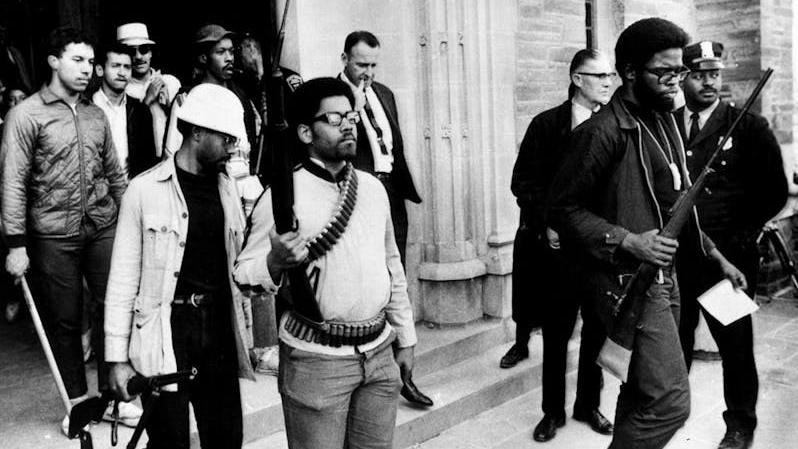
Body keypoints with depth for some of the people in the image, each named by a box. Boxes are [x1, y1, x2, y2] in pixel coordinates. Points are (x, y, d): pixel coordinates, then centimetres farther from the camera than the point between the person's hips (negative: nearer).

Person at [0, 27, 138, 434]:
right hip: (53, 236, -3)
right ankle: (77, 401, 23)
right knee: (64, 320, 7)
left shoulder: (95, 115, 10)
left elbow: (115, 173, 15)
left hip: (103, 228, 4)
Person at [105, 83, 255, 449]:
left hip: (220, 333, 4)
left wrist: (245, 336, 12)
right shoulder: (145, 190, -7)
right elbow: (123, 278, -4)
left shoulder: (226, 188, 8)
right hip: (166, 337, -4)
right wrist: (118, 357, -5)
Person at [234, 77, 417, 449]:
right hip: (316, 359, -5)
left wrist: (405, 338, 16)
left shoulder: (373, 188, 7)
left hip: (379, 353, 5)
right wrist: (275, 262, -32)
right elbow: (243, 274, -10)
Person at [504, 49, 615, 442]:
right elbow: (524, 182, -3)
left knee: (598, 329, 10)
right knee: (556, 333, 8)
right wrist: (546, 225, -11)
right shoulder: (547, 124, -2)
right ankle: (553, 411, 24)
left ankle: (589, 405, 29)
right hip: (560, 244, -2)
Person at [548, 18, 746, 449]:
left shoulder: (663, 122, 13)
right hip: (627, 281, -9)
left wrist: (716, 256, 18)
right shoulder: (604, 131, -15)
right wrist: (630, 241, -21)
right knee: (670, 402, -11)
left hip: (662, 274, 9)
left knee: (644, 390, 17)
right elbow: (564, 207, -14)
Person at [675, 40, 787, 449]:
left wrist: (742, 236, -4)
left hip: (728, 257, -2)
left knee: (735, 343, 9)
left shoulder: (750, 128, -1)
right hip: (674, 255, 2)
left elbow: (775, 192, 1)